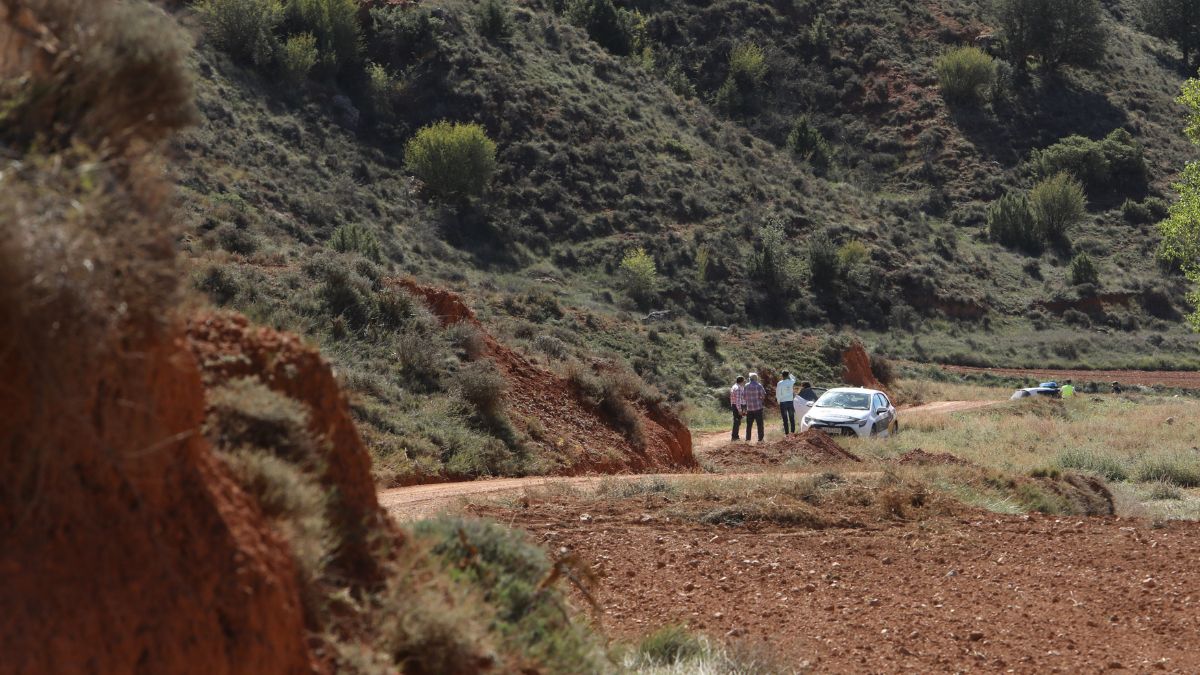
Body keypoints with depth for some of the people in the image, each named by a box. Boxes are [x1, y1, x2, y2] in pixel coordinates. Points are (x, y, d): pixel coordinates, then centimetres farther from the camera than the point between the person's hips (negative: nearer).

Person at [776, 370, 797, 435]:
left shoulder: (780, 383, -12)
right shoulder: (791, 382, -2)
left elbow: (778, 394, -9)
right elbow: (794, 379, 25)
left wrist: (778, 402, 4)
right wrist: (790, 375, 17)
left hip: (783, 403, -3)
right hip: (790, 402, 3)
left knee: (785, 419, 1)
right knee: (792, 418, 12)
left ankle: (786, 432, 1)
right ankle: (792, 431, 13)